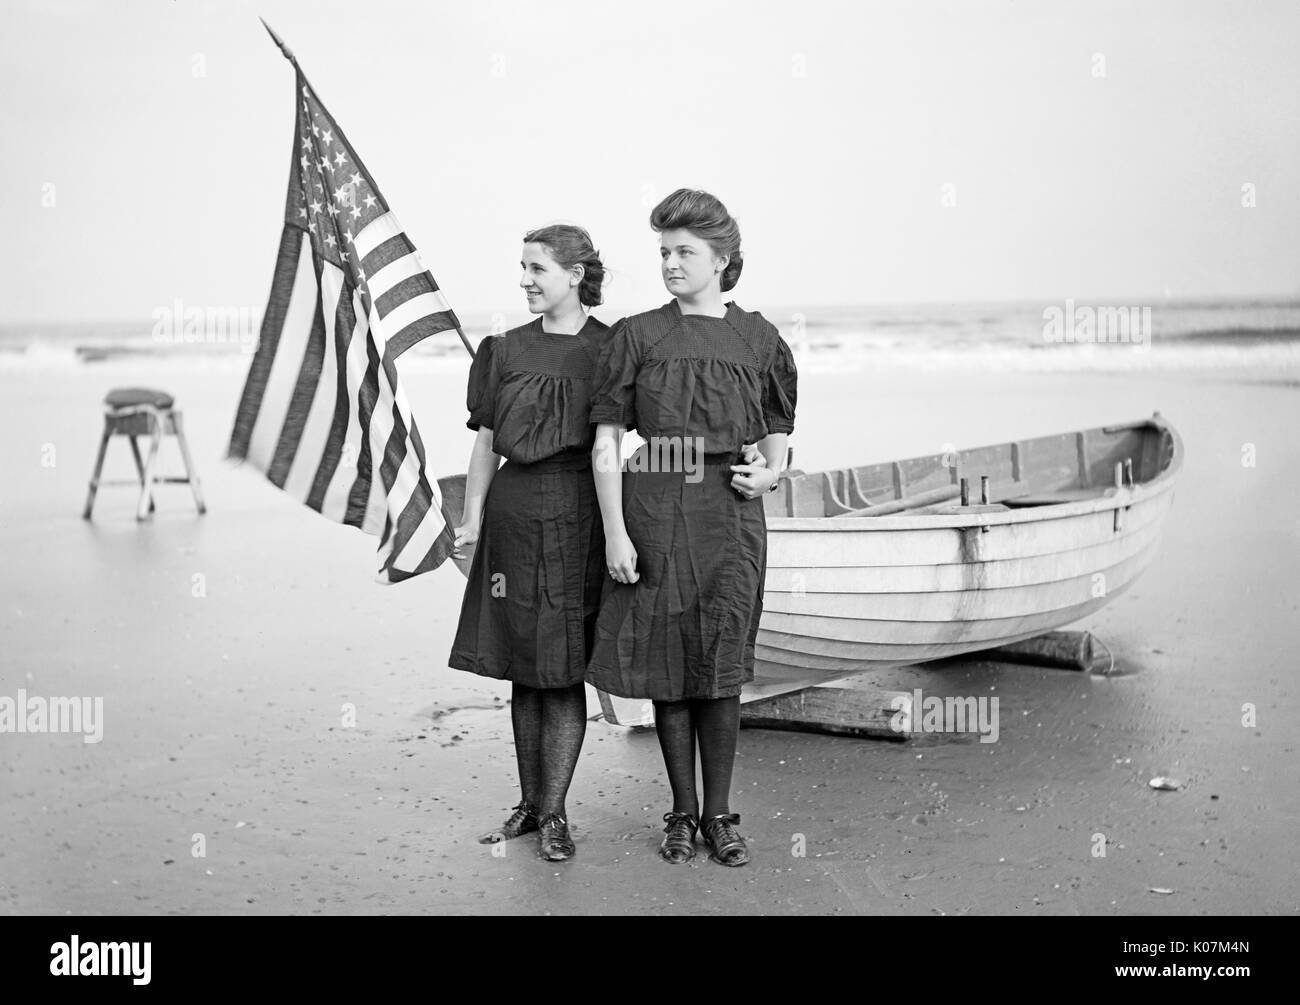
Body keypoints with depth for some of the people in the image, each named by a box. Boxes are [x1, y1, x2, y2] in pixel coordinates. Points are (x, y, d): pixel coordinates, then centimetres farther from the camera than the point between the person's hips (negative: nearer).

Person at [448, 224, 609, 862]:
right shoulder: (507, 350, 8)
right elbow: (486, 444, 10)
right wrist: (470, 520, 3)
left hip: (578, 515, -3)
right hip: (514, 514, 3)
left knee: (564, 671, 0)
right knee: (523, 671, 9)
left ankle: (554, 814, 10)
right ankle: (529, 803, 21)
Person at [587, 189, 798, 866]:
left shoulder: (757, 339, 7)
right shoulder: (636, 337, 2)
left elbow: (778, 426, 21)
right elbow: (605, 443, 0)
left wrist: (771, 471, 0)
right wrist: (614, 532, -7)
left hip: (731, 512, 1)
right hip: (656, 510, -1)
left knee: (722, 665, 2)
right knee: (669, 662, 4)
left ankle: (719, 815, 15)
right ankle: (682, 814, 17)